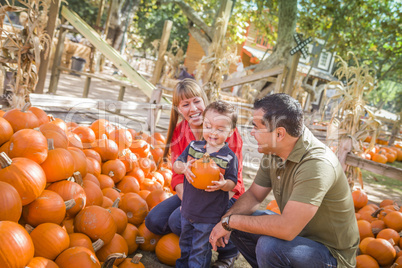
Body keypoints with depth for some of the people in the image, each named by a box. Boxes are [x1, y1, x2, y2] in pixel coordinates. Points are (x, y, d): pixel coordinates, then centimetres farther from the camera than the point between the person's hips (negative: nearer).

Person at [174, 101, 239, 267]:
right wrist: (184, 167, -23)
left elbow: (232, 183, -8)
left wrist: (223, 185, -30)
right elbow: (176, 165, -1)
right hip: (188, 209, 5)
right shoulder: (193, 146, -4)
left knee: (200, 251, 11)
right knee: (185, 243, 27)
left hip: (210, 216, -4)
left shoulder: (229, 157, -14)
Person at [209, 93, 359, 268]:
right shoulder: (273, 152, -6)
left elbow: (287, 228, -37)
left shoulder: (316, 164, -32)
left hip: (332, 253, -8)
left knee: (269, 246, -32)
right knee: (235, 225, 3)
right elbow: (254, 195, 5)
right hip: (296, 232, 8)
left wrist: (231, 221, -26)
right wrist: (227, 218, -13)